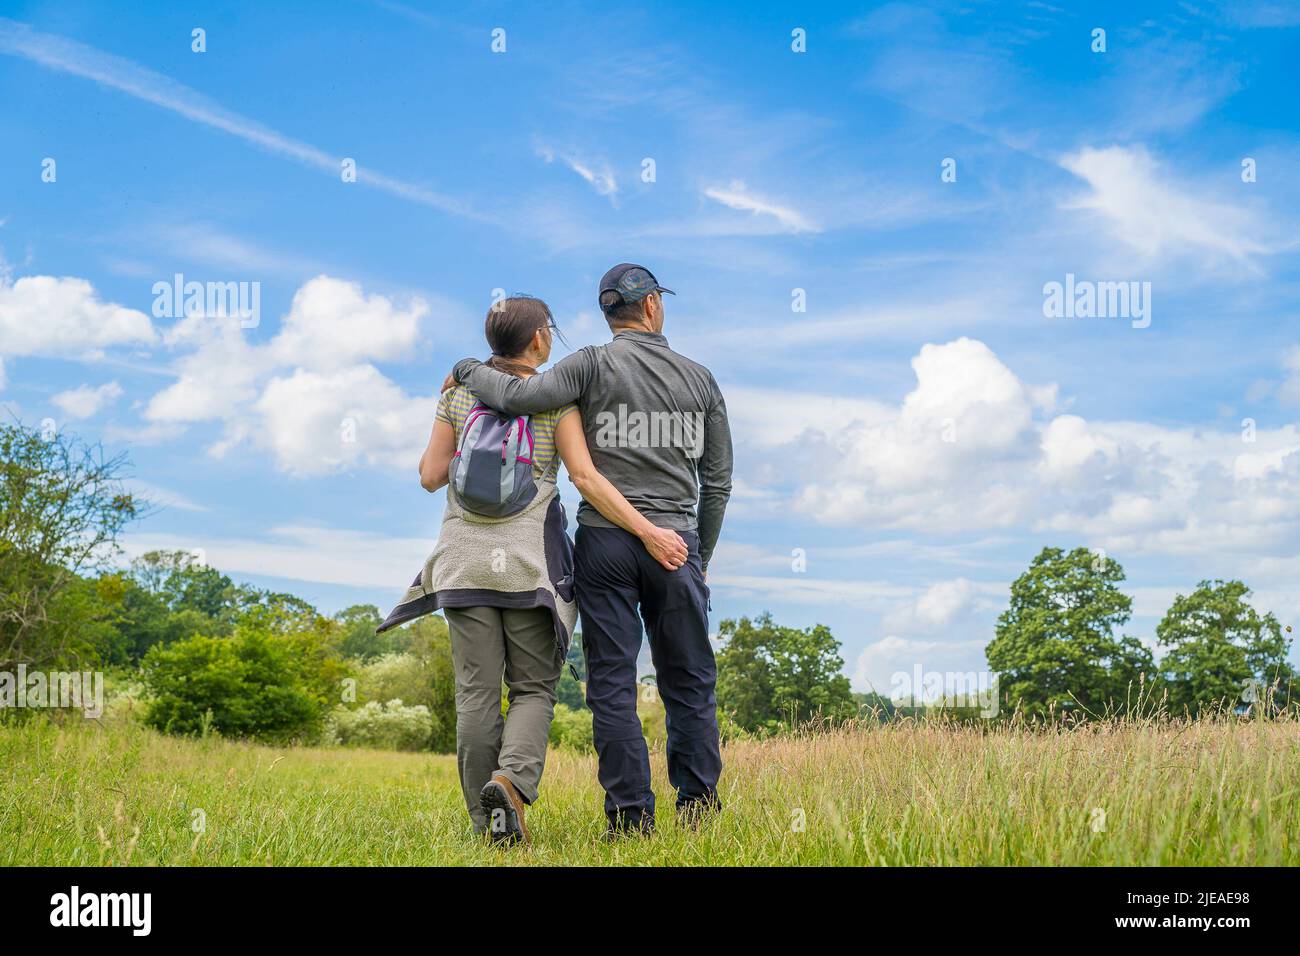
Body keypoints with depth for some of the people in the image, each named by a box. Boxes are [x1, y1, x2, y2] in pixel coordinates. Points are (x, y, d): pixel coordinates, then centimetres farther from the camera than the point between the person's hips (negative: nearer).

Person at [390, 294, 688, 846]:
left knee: (477, 693, 4)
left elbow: (431, 476, 7)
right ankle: (512, 780, -21)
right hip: (530, 561, -2)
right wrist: (647, 533, -9)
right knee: (533, 689, 6)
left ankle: (488, 822, 1)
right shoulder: (556, 395, 0)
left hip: (466, 560, 2)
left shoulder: (458, 392, 8)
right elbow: (585, 477, -10)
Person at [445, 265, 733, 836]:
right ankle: (698, 805, 11)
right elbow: (718, 482, 11)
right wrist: (699, 559, 21)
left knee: (612, 683, 2)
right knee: (689, 681, 11)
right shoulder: (699, 379, 9)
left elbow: (518, 397, -17)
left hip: (604, 540, -2)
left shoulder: (594, 365, -2)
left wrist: (467, 371, 4)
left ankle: (631, 816, 1)